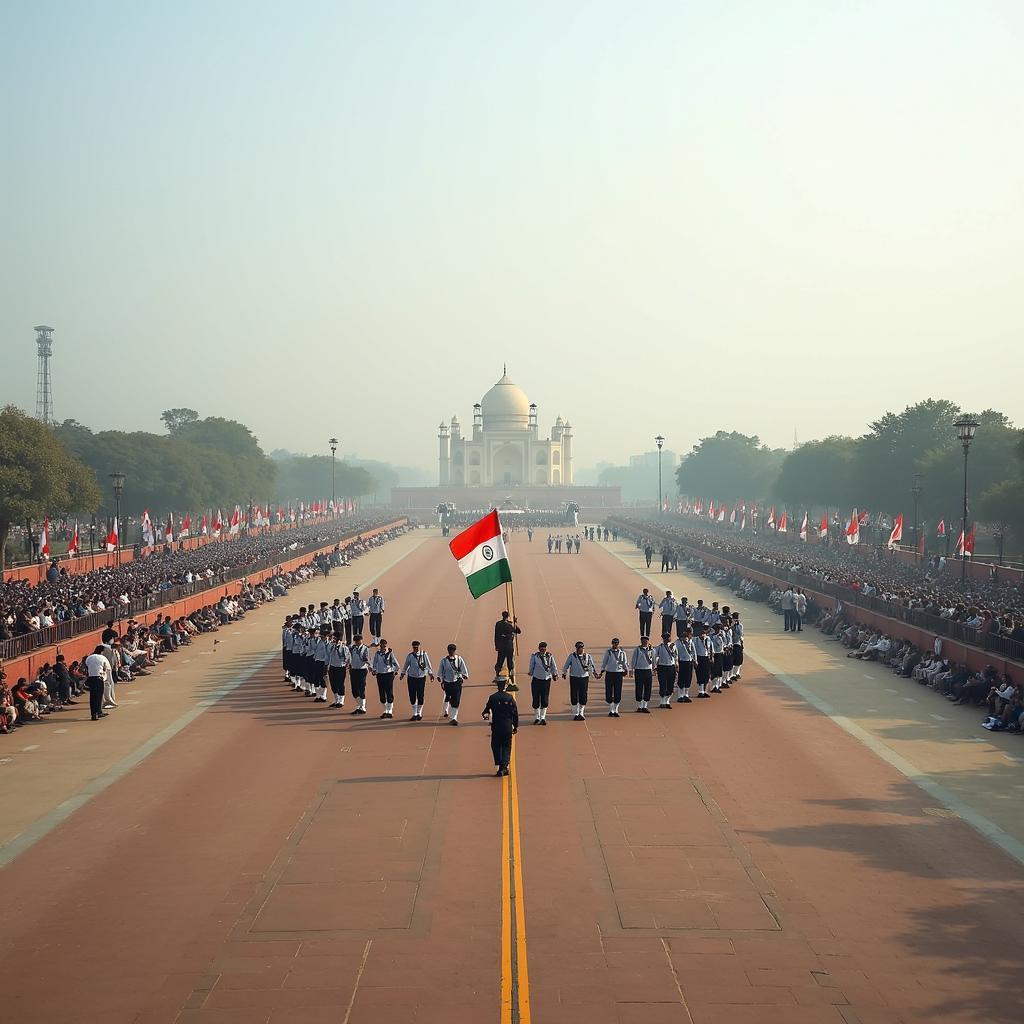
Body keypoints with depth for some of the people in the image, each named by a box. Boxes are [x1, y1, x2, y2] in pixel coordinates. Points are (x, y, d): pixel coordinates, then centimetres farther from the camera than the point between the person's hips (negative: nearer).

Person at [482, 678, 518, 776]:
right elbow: (515, 713, -1)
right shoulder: (510, 698, -3)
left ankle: (499, 767, 3)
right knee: (506, 747, 9)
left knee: (496, 746, 10)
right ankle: (504, 766, -3)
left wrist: (485, 716, 26)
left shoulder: (492, 698, -6)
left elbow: (486, 710, 2)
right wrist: (516, 726, 8)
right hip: (508, 727, 1)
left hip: (496, 727, -1)